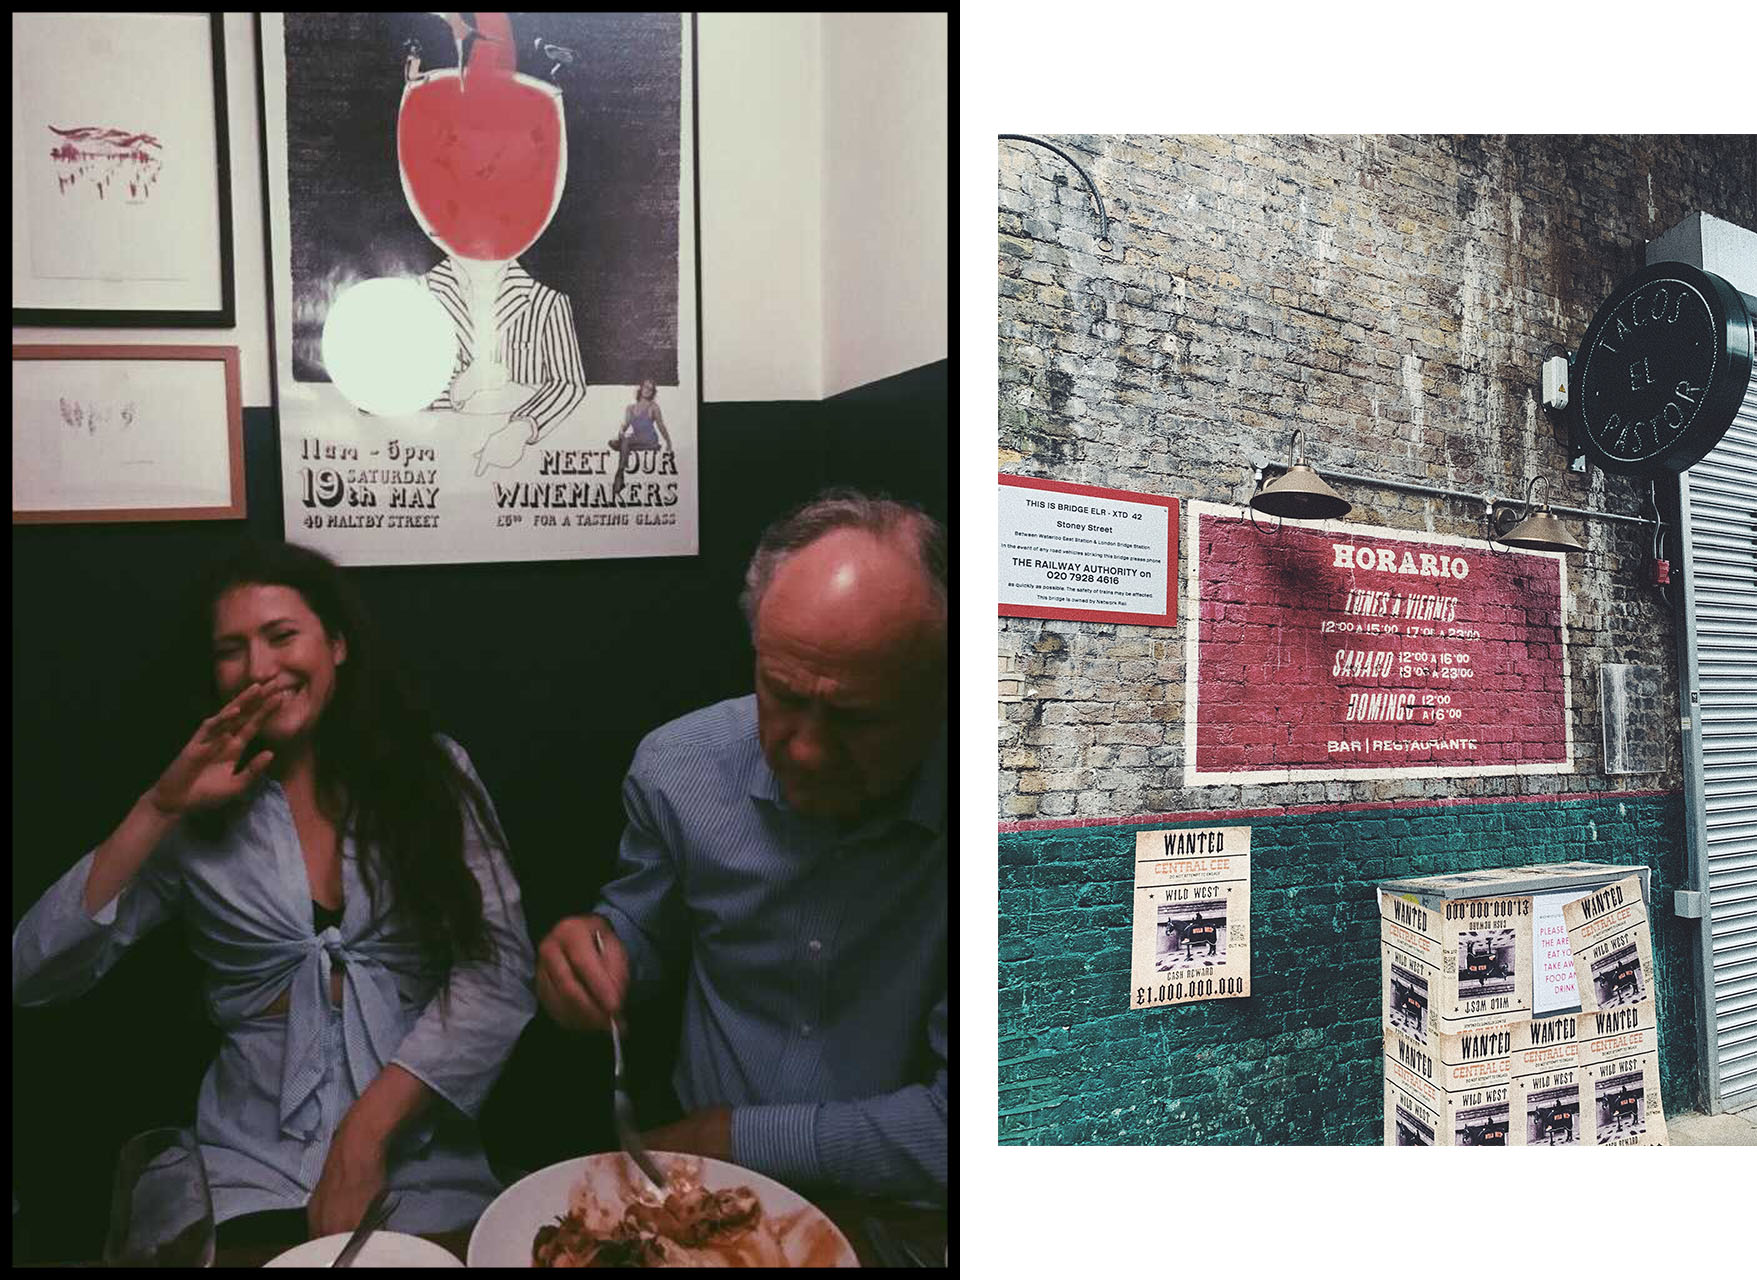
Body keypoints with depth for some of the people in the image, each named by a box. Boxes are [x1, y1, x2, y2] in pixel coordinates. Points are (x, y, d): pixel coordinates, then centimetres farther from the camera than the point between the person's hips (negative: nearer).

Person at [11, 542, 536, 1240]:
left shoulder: (433, 771, 1)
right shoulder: (200, 814, 7)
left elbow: (500, 971, -6)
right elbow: (31, 975, 0)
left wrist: (369, 1129, -15)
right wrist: (158, 809, -8)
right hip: (250, 1172, 2)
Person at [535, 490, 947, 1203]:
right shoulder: (678, 766, -8)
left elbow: (960, 1122, -18)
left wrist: (730, 1138, -13)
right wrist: (604, 946, -13)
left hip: (903, 1222, -2)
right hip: (701, 1187, 3)